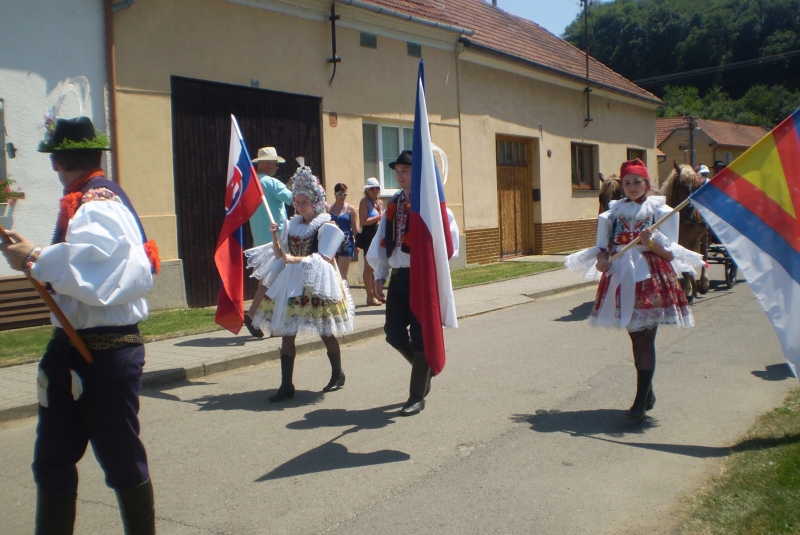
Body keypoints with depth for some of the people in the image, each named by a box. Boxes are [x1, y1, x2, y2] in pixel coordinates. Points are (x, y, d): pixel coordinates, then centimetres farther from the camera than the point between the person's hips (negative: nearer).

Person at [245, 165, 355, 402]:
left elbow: (324, 259, -15)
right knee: (286, 334, 0)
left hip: (317, 285, -5)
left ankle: (337, 375, 28)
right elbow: (280, 255, 12)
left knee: (326, 333, 6)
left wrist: (296, 259, -21)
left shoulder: (327, 227, -6)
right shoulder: (291, 225, 11)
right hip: (290, 284, 5)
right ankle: (286, 385, 4)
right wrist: (275, 238, -5)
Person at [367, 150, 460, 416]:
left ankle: (417, 396, 14)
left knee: (420, 337, 1)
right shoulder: (393, 205, 11)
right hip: (398, 277, 6)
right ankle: (426, 367, 36)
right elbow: (382, 241, 13)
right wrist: (380, 275, 9)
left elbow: (449, 242, -11)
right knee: (394, 334, 7)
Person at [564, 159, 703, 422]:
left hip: (650, 279, -4)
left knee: (645, 339, -7)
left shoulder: (660, 211, 2)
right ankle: (647, 393, 25)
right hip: (621, 277, 4)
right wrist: (601, 259, -10)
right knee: (635, 337, 11)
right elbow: (604, 246, 12)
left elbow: (670, 254, -1)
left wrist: (652, 242, -21)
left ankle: (641, 401, -6)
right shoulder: (614, 211, 11)